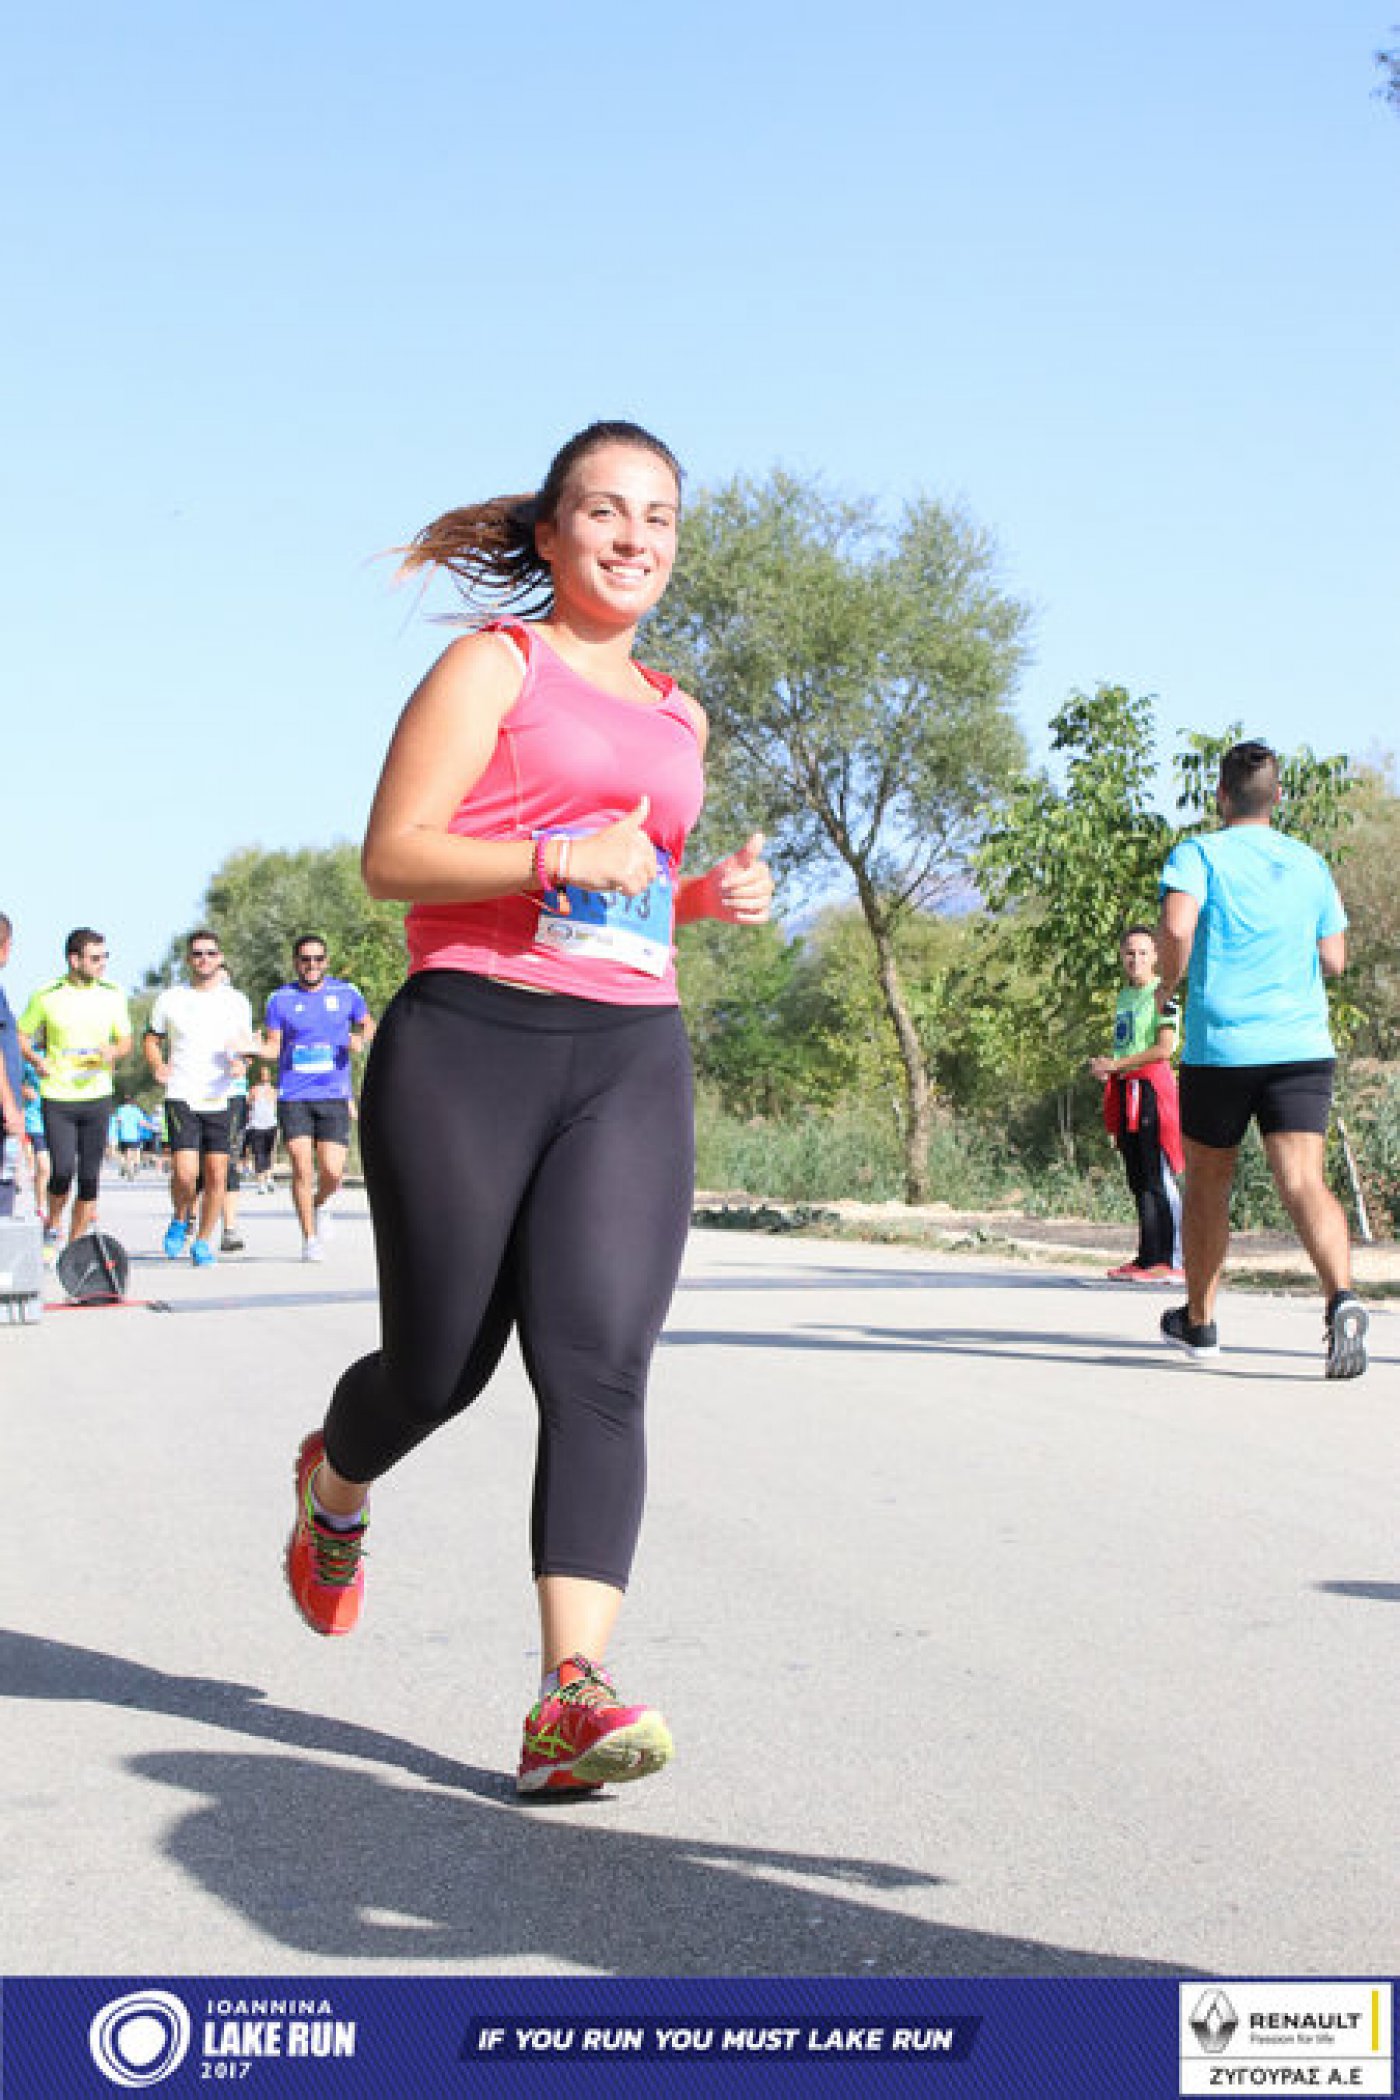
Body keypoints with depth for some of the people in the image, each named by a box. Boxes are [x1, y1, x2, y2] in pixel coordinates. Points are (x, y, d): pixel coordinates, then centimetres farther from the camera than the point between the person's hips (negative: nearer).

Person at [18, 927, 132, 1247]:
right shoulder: (47, 996, -4)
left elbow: (125, 1040, 12)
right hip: (57, 1098, -3)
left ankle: (76, 1244, 14)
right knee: (63, 1171, -13)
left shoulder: (112, 994, 4)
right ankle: (52, 1227, 15)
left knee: (90, 1176, 2)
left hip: (97, 1097, 3)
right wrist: (37, 1060, -11)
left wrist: (113, 1052, -10)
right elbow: (21, 1035, 6)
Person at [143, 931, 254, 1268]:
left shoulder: (236, 1001, 9)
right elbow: (152, 1039, 17)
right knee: (185, 1173, -15)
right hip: (181, 1097, -1)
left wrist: (240, 1060, -11)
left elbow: (246, 1046, 12)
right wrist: (157, 1065, -4)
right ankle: (181, 1219, 14)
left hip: (220, 1099, 2)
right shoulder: (170, 999, 7)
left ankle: (203, 1240, 15)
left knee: (216, 1176, -1)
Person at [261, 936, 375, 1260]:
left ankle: (320, 1203, 27)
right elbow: (273, 1045, 6)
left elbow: (367, 1024, 19)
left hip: (334, 1096, 0)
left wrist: (361, 1038, -3)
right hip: (293, 1096, 0)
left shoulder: (346, 993, 7)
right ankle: (310, 1239, 7)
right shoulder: (280, 999, 5)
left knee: (332, 1172, -8)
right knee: (302, 1169, -7)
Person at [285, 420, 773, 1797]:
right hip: (468, 1041, -4)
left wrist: (708, 896, 13)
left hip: (631, 1061, 4)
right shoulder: (494, 665, 4)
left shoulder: (675, 717, 22)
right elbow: (393, 856, -5)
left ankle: (571, 1698, -18)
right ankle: (334, 1485, 40)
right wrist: (566, 860, -17)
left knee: (599, 1364, -13)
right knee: (439, 1365, 4)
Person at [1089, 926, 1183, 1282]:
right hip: (1125, 1090, 9)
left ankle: (1170, 1261, -13)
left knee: (1158, 1178, -11)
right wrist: (1105, 1067, 8)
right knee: (1137, 1179, 10)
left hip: (1151, 1087, -9)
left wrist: (1116, 1064, -12)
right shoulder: (1124, 995, 19)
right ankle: (1147, 1257, 15)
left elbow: (1164, 1048, -15)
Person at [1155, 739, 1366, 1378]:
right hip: (1303, 1046, 2)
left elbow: (1176, 928, -18)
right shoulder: (1310, 863, 13)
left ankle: (1199, 1320, 28)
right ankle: (1341, 1297, -34)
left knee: (1207, 1184, 15)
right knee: (1304, 1182, -9)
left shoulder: (1198, 854, 0)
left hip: (1220, 1046, -2)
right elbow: (1334, 959, 16)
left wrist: (1165, 988, 0)